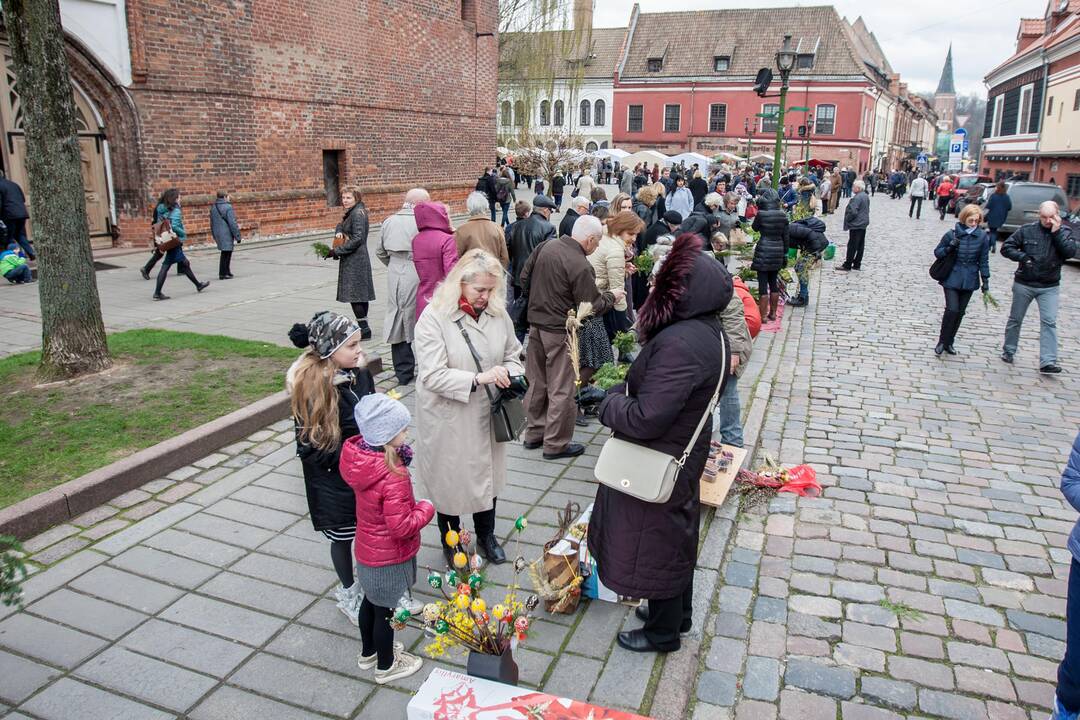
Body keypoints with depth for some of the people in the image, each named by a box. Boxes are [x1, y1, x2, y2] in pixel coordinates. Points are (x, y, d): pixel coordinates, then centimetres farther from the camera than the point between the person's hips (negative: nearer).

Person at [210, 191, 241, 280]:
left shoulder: (213, 208, 11)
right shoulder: (227, 207, -14)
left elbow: (212, 223, 17)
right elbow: (232, 224, -16)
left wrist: (215, 236, 25)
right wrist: (237, 236, -11)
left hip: (218, 234, 8)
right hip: (226, 234, -8)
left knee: (226, 253, 17)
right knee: (226, 254, -2)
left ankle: (227, 272, 23)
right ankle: (223, 274, 0)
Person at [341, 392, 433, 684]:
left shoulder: (357, 455, -12)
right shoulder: (393, 476, -36)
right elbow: (402, 527, -31)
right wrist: (426, 509, -14)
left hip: (366, 550, 8)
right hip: (389, 559, -7)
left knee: (371, 601, 27)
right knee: (385, 610, 14)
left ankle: (368, 652, 50)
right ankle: (386, 666, 37)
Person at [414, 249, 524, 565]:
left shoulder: (498, 312, -2)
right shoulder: (434, 317, -18)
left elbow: (514, 354, 12)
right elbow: (432, 375, -23)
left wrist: (509, 373, -10)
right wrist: (478, 379, -31)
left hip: (487, 414, 5)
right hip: (448, 420, -5)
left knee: (488, 474, 19)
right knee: (450, 479, 11)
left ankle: (486, 536, 43)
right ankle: (450, 543, 36)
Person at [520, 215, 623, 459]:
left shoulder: (547, 247, 0)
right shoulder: (580, 266, -22)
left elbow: (524, 276, 11)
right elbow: (592, 307, -16)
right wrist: (612, 296, 1)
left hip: (536, 324, 8)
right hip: (559, 332, -7)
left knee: (537, 382, 18)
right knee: (561, 390, 5)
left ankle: (534, 434, 30)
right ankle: (555, 444, 15)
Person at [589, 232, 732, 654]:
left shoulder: (679, 343, -33)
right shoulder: (709, 332, -1)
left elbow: (645, 418, -33)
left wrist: (610, 403, -14)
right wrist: (623, 393, -2)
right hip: (687, 453, 9)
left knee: (655, 544, 11)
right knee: (677, 535, 25)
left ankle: (663, 632, 33)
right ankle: (679, 613, 47)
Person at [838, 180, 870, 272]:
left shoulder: (857, 198, -21)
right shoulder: (866, 196, 11)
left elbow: (853, 212, -25)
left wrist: (847, 219, -10)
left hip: (856, 225, -10)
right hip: (863, 224, 10)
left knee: (852, 246, -4)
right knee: (860, 245, 11)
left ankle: (847, 265, 0)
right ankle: (857, 264, 17)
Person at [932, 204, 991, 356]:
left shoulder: (983, 236, -2)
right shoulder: (952, 234, -7)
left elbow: (984, 260, 4)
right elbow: (937, 252, 2)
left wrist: (985, 280, 2)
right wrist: (949, 248, -18)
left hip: (969, 281, 2)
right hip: (952, 279, -2)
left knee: (960, 312, 7)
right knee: (952, 309, -13)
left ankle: (949, 342, 21)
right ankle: (942, 341, 4)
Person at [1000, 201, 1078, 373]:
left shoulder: (1064, 232, -1)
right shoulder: (1027, 230, -3)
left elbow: (1070, 252, -15)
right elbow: (1006, 247, -1)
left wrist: (1056, 232, -18)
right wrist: (1022, 256, -17)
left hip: (1050, 287, 0)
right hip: (1024, 284, 0)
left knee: (1049, 322, -9)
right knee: (1015, 319, 12)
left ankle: (1047, 362, -11)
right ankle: (1008, 351, 31)